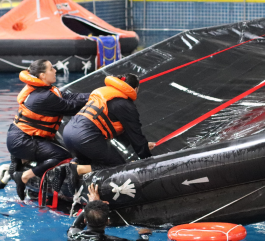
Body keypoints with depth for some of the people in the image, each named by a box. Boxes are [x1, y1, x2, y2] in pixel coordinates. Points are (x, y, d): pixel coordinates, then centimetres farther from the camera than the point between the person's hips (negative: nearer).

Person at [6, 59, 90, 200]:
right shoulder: (45, 97, -22)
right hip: (21, 142, -10)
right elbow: (70, 107, -14)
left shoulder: (39, 89, 7)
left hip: (16, 137, 10)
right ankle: (23, 177, -15)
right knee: (63, 157, -17)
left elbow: (69, 97, 4)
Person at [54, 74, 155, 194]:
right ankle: (78, 170, -11)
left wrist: (144, 145, 40)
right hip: (86, 136, -8)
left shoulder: (103, 91, 27)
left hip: (68, 130, 8)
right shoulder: (127, 106, 3)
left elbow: (120, 129, 34)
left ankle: (64, 170, 4)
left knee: (86, 159, 34)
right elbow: (135, 135, 7)